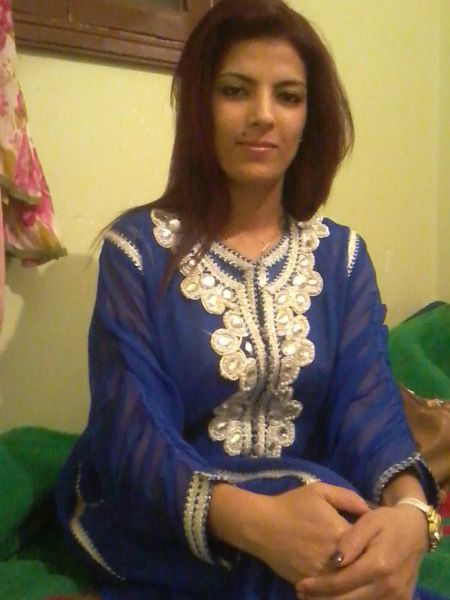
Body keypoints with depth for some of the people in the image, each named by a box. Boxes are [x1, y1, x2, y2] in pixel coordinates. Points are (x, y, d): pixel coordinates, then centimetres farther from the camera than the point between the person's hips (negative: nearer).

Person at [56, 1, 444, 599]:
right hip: (163, 529, -4)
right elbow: (132, 436, -16)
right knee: (317, 548, -33)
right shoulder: (139, 247, -7)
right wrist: (256, 519, -36)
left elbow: (369, 407, -9)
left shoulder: (342, 254, 4)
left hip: (313, 498, 4)